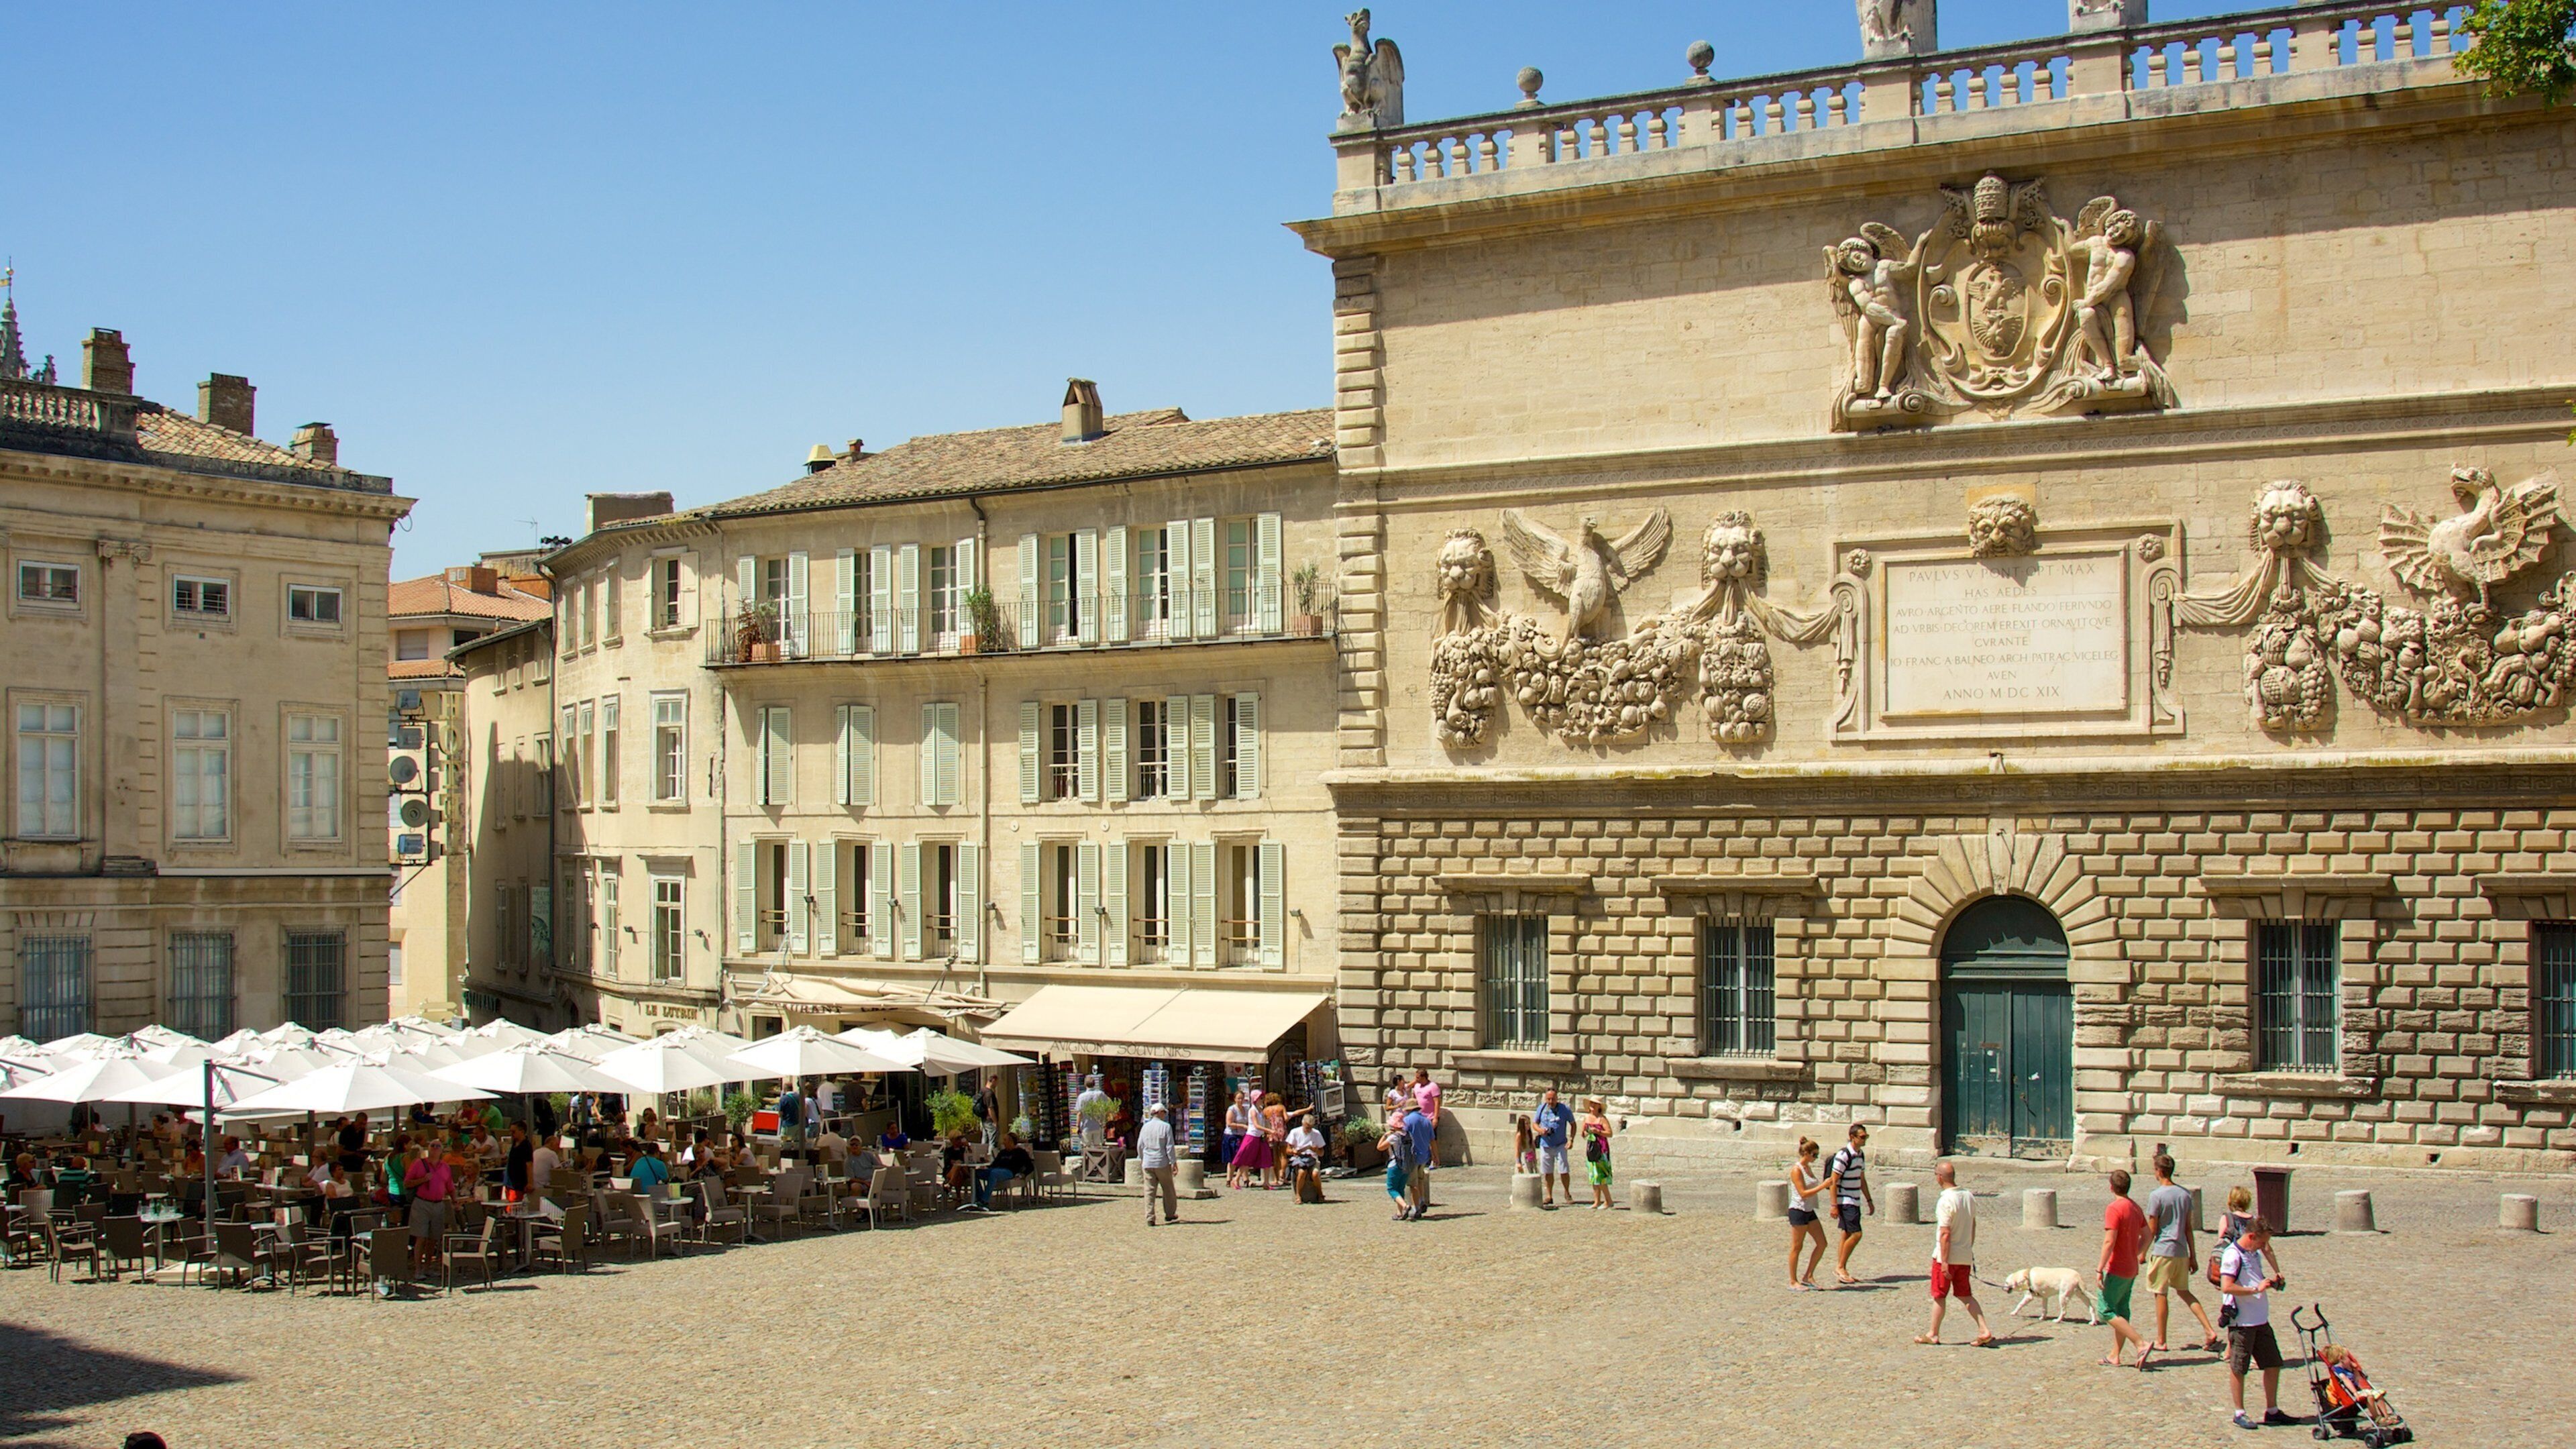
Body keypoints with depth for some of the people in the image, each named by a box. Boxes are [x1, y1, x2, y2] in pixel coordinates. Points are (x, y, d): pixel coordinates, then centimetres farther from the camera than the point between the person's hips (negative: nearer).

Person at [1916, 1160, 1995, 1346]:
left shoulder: (1946, 1201, -20)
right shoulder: (1969, 1196, 4)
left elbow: (1945, 1234, -21)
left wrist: (1944, 1261, -18)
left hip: (1946, 1256, -7)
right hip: (1965, 1257, 7)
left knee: (1939, 1296, 7)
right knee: (1966, 1295, 13)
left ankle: (1933, 1334, 17)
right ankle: (1984, 1331, 2)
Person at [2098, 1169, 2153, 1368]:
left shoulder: (2114, 1209, -17)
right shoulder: (2135, 1207, 9)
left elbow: (2109, 1242, -23)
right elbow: (2146, 1237, 16)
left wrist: (2100, 1270, -20)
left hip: (2116, 1270, -9)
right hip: (2131, 1270, 9)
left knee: (2107, 1311, -4)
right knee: (2121, 1312, 12)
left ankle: (2142, 1344, -14)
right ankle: (2115, 1356, 14)